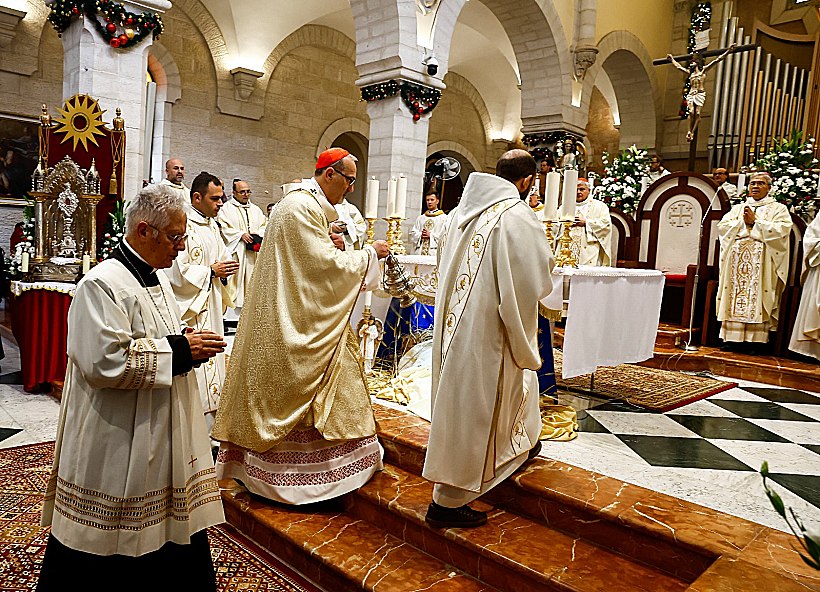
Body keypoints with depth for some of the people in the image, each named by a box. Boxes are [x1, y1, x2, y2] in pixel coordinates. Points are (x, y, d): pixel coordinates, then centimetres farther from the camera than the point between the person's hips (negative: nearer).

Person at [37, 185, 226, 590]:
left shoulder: (156, 279, 11)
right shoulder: (102, 284, -18)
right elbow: (106, 362, -27)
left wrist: (191, 344, 2)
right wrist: (180, 350, -21)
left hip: (163, 433, 9)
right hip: (117, 444, -8)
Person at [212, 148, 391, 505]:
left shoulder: (312, 207, 15)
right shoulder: (300, 207, -19)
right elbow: (325, 263, -21)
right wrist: (369, 253, -9)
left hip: (304, 322, 11)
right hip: (295, 325, -11)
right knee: (290, 394, 1)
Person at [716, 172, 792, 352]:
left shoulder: (778, 209, 11)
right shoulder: (738, 208, 20)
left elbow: (782, 229, -6)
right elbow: (722, 226, 7)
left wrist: (755, 221, -8)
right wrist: (743, 222, -6)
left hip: (762, 261, -3)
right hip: (737, 259, 3)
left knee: (756, 298, -8)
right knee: (735, 296, -2)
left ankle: (754, 339, -7)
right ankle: (732, 338, -1)